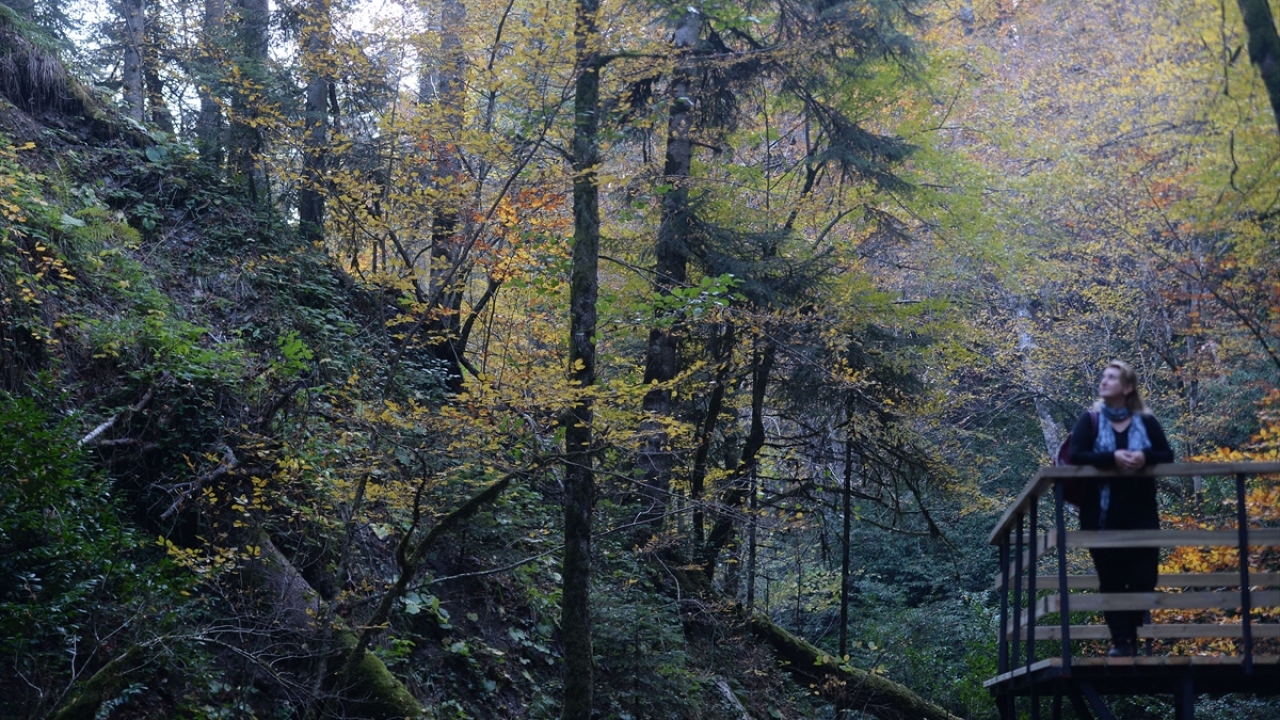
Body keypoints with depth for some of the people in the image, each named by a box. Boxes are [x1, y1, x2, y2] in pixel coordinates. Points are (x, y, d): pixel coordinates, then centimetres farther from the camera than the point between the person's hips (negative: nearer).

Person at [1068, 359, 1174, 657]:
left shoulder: (1147, 421, 5)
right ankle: (1120, 640, 6)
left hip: (1141, 513, 1)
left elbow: (1167, 456, 1)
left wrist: (1145, 457, -20)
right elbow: (1075, 456, -9)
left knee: (1144, 576, -1)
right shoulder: (1090, 420, 1)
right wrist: (1112, 458, -23)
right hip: (1103, 514, -1)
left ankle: (1132, 634, 17)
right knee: (1111, 578, 1)